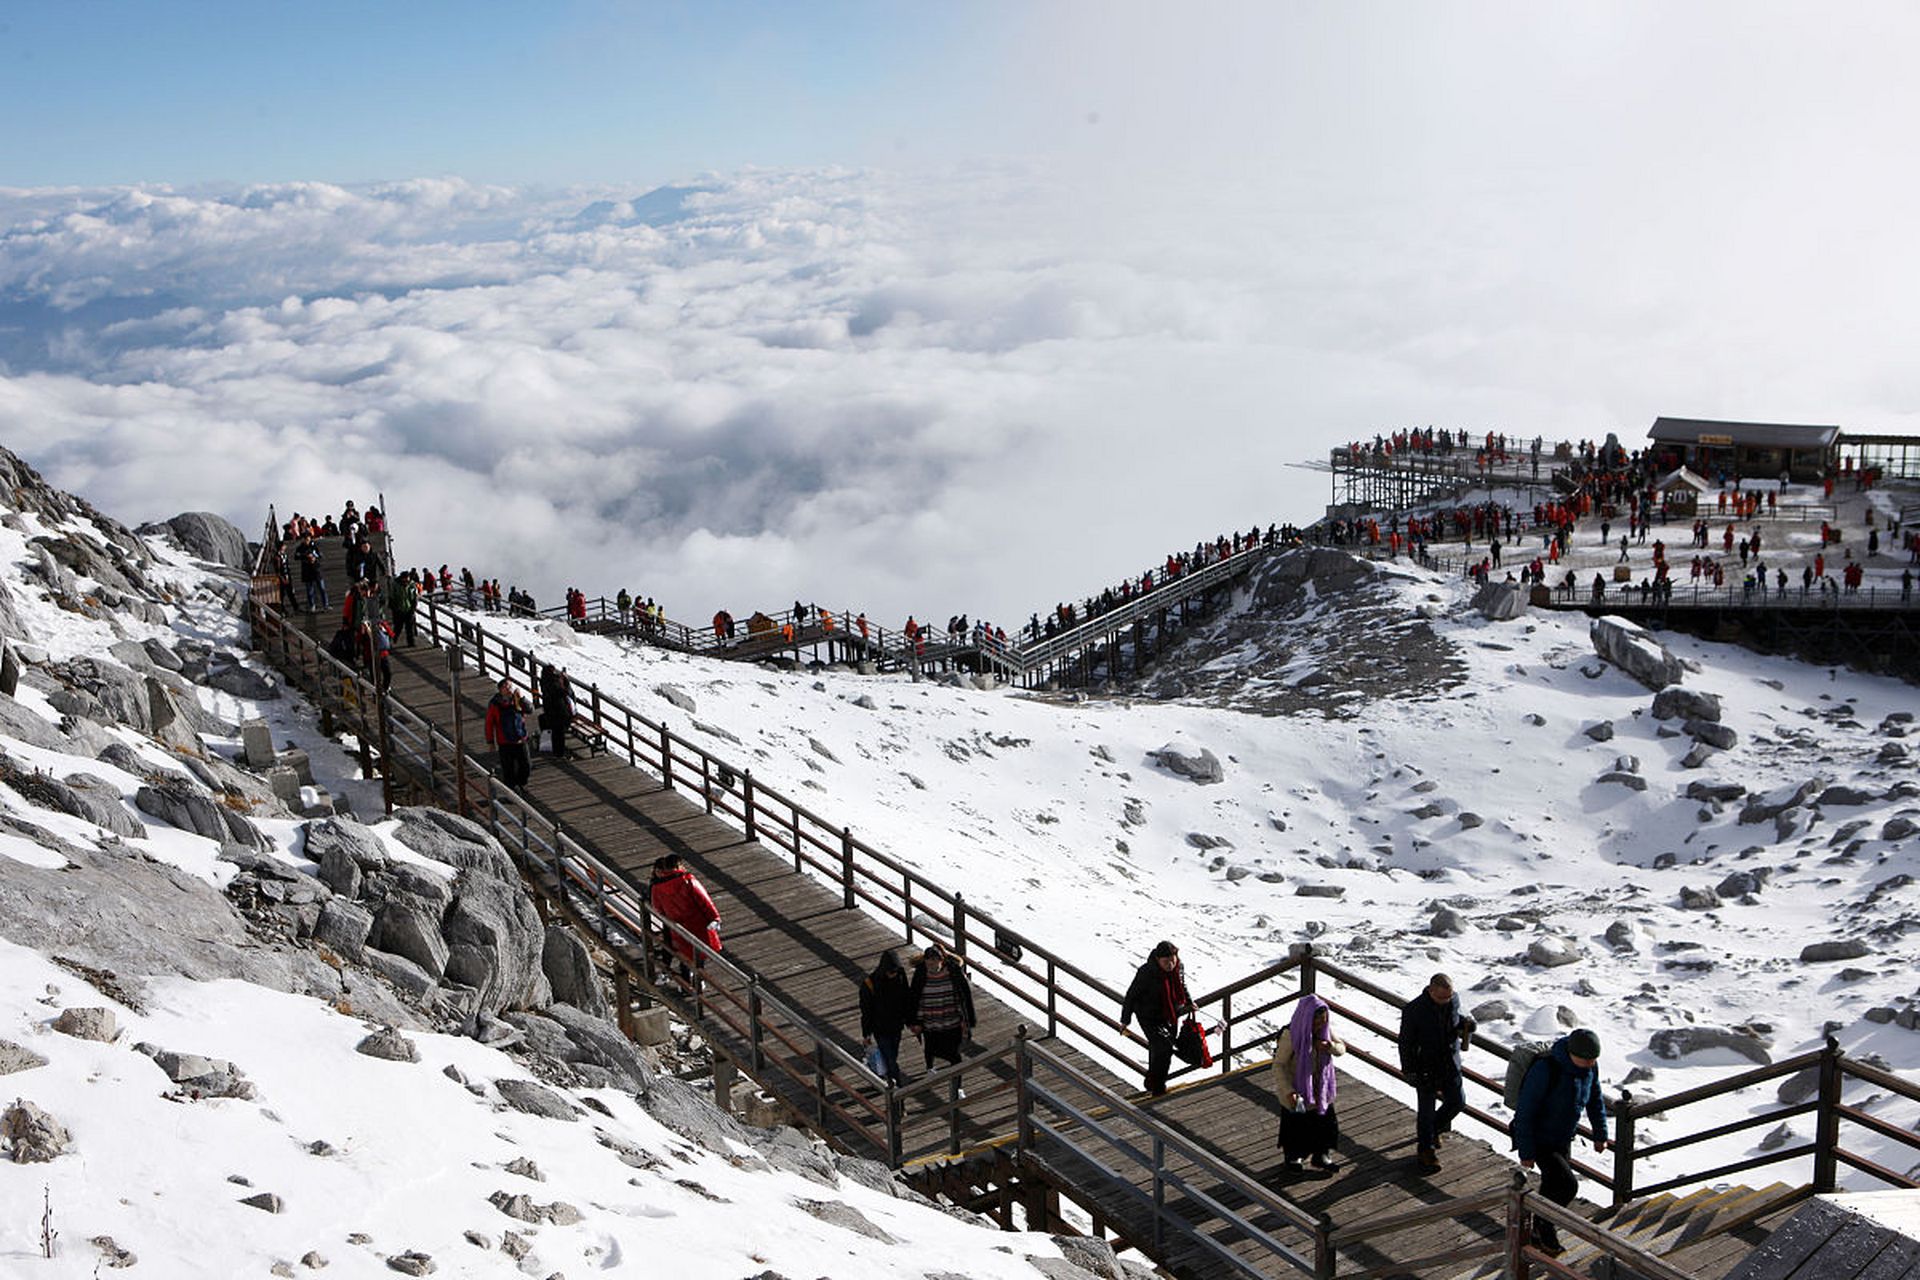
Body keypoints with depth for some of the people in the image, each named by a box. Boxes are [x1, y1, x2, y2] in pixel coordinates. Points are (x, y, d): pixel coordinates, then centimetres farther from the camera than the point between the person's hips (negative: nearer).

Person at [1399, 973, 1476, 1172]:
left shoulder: (1453, 1001, -9)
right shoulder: (1413, 1010, -23)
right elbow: (1406, 1042, -14)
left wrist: (1465, 1024, -11)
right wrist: (1409, 1071, -13)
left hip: (1450, 1064, 5)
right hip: (1425, 1068, -5)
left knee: (1457, 1102, 11)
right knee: (1426, 1109, 6)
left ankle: (1434, 1128, 39)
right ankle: (1426, 1151, 23)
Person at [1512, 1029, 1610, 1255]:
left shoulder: (1590, 1066, -10)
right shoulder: (1545, 1069, -33)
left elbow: (1595, 1099, 11)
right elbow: (1524, 1113, -26)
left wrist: (1600, 1133, 15)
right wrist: (1526, 1153, -22)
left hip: (1564, 1139, 7)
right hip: (1539, 1140, -7)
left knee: (1554, 1186, 15)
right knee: (1567, 1184, -17)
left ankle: (1539, 1233, 36)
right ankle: (1546, 1227, 7)